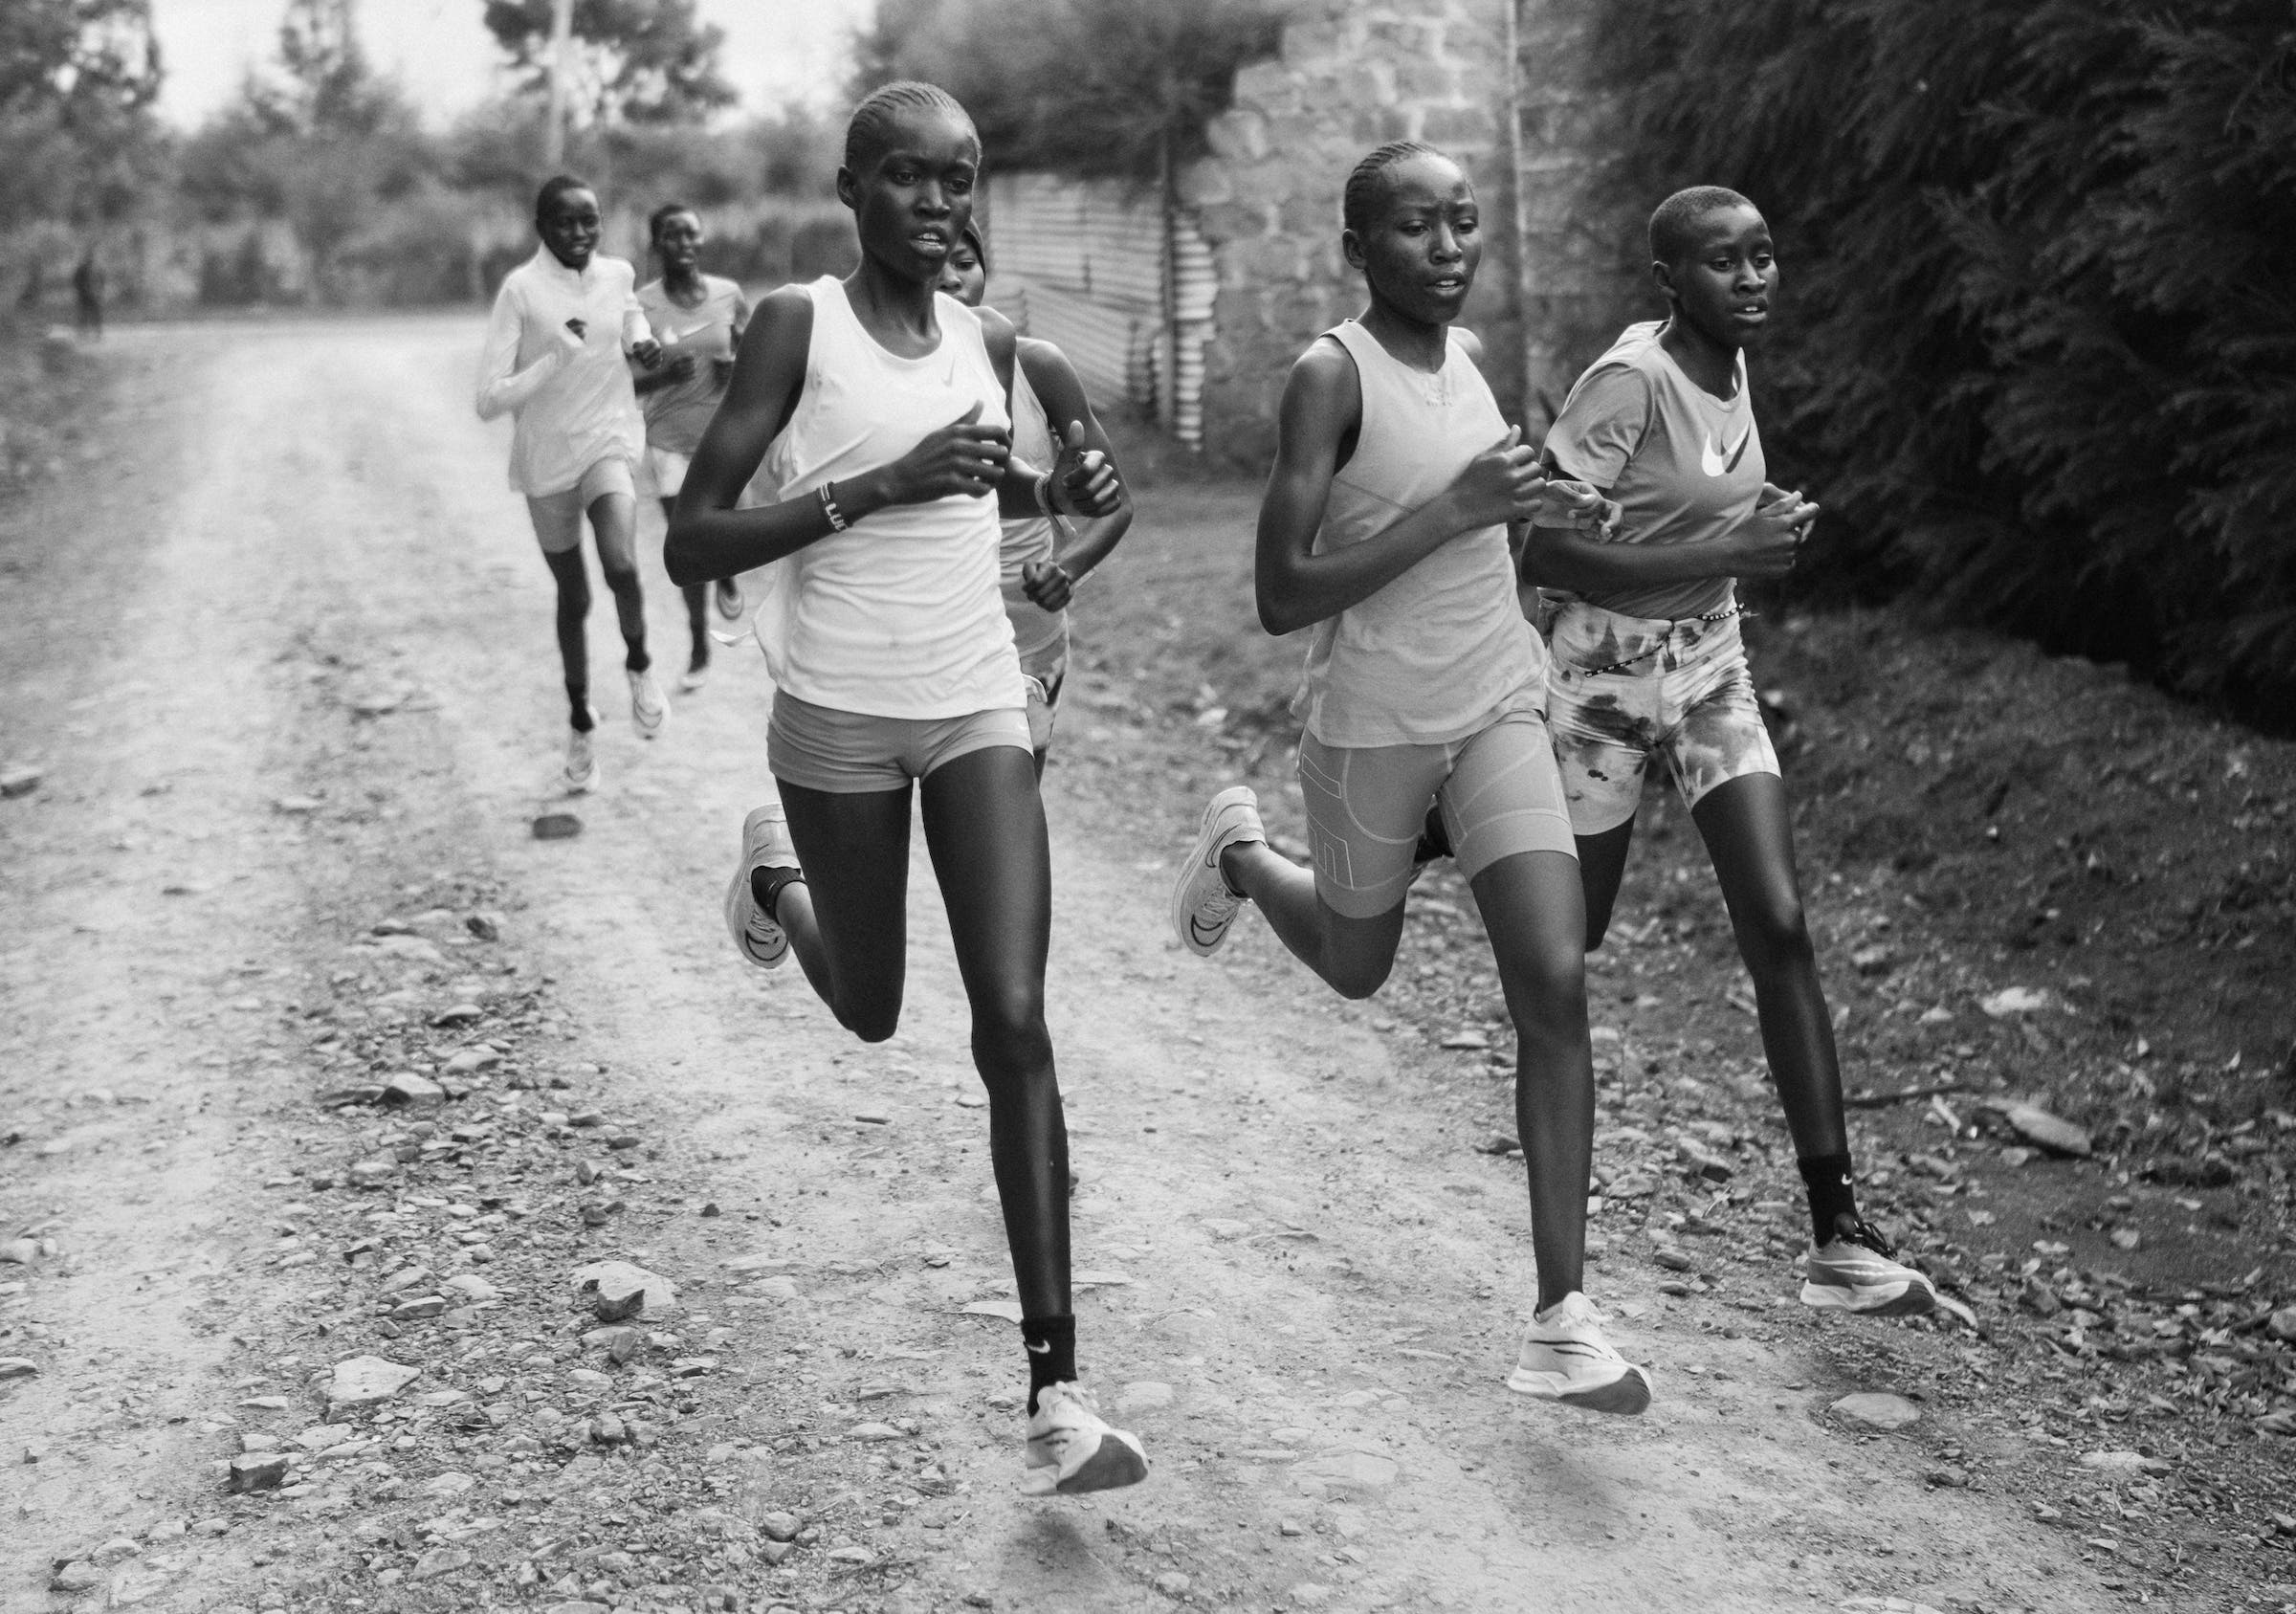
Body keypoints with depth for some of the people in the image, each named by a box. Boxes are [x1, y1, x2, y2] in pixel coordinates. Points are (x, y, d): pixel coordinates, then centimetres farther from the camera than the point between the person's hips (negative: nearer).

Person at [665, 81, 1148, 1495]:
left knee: (1016, 1025, -10)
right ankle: (779, 870, 50)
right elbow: (692, 543, -16)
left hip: (978, 708, 2)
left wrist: (1058, 489, 2)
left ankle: (1057, 1384, -10)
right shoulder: (797, 325, -11)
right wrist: (883, 484, -25)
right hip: (839, 718, -2)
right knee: (872, 1014, 15)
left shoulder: (988, 341, 3)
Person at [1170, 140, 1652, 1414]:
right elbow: (1282, 597, -21)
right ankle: (1241, 853, 52)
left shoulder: (1465, 353, 5)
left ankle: (1561, 1323, -8)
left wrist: (1530, 512, 7)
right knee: (1356, 968, 18)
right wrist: (1454, 510, -26)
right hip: (1373, 724, -4)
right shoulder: (1330, 375, -16)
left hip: (1497, 708, 5)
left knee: (1556, 986, -10)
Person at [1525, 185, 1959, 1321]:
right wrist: (1720, 557, -27)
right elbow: (1541, 551, -25)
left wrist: (1760, 523, 5)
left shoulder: (1730, 367, 2)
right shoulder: (1629, 381, -20)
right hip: (1607, 677, -6)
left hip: (1711, 670, 6)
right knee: (1568, 938, 11)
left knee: (1780, 930, -7)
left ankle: (1839, 1238, -8)